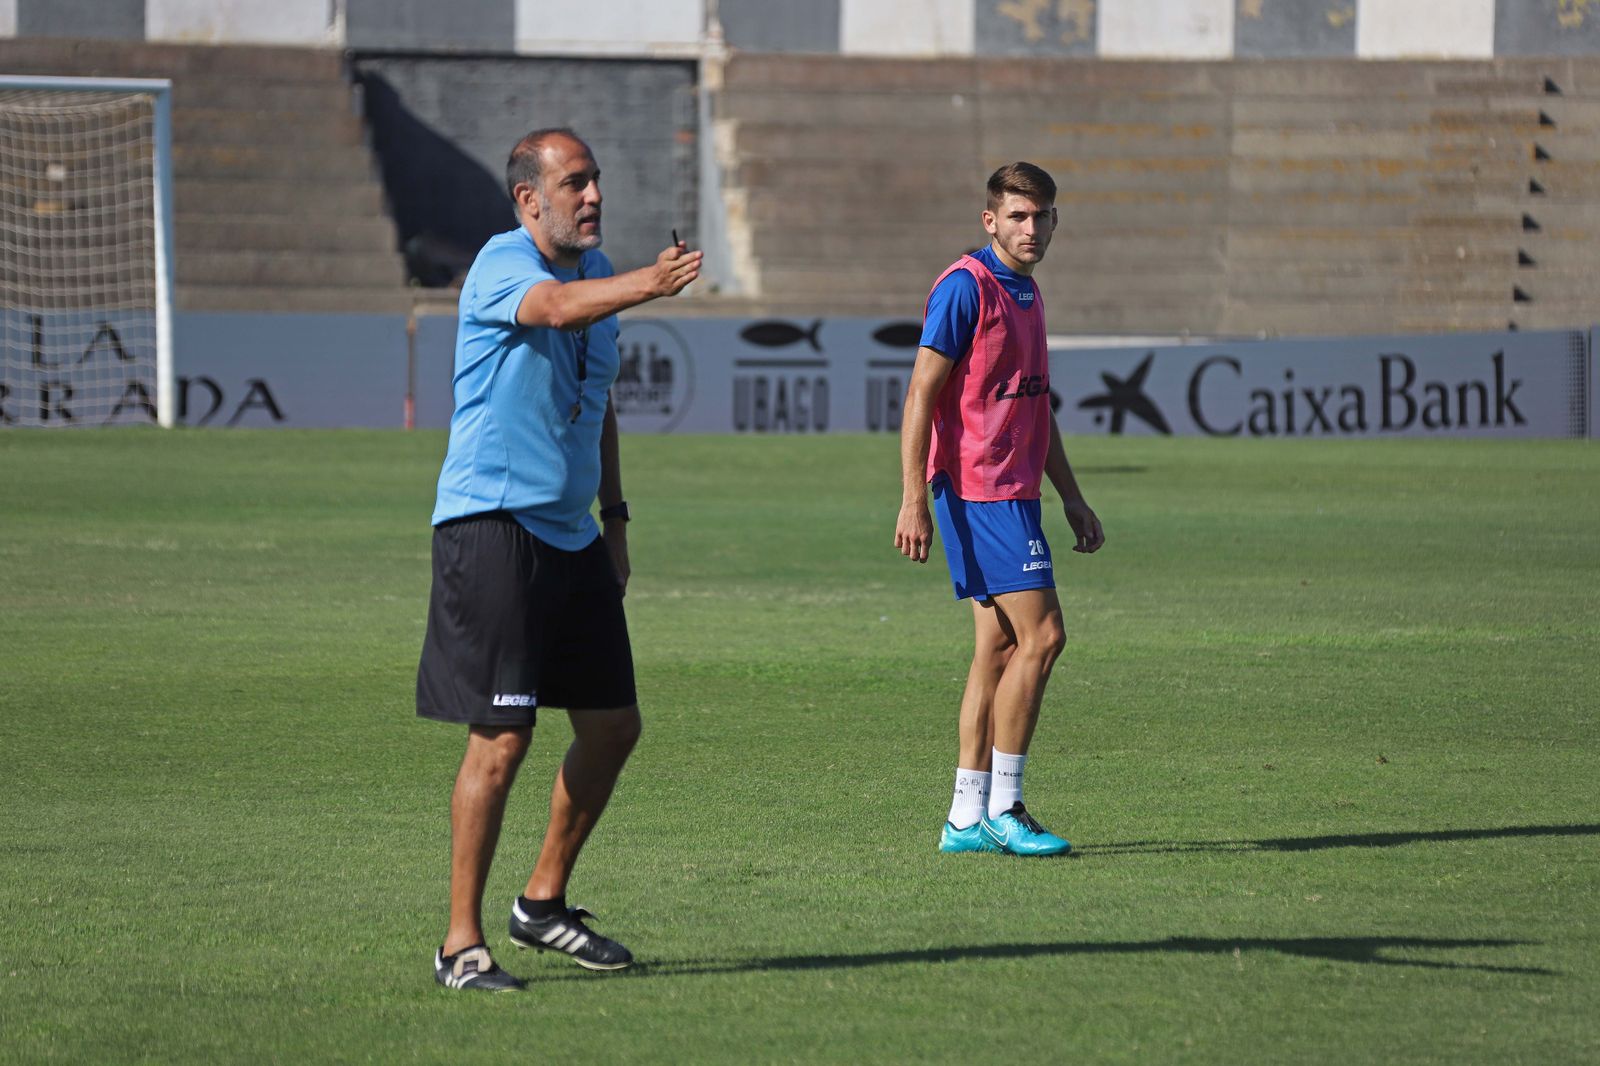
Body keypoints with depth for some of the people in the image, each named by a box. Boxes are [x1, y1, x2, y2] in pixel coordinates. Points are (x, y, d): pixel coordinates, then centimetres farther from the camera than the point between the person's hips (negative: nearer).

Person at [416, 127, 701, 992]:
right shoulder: (502, 264, -13)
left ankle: (544, 902, 29)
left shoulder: (596, 269, 13)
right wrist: (647, 285, -54)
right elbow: (554, 306, -37)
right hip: (490, 525, -8)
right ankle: (462, 944, -3)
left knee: (614, 725, 11)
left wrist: (614, 516, 22)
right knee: (501, 738, -11)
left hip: (570, 533, 8)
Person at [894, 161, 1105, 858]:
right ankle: (1001, 808, -7)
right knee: (1040, 636, -12)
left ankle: (968, 818, 9)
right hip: (981, 492, -9)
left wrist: (1071, 497, 25)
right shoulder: (965, 288, -11)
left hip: (1012, 491, 9)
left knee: (999, 646, 7)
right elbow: (921, 394, -15)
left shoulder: (1026, 294, 17)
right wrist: (913, 500, -20)